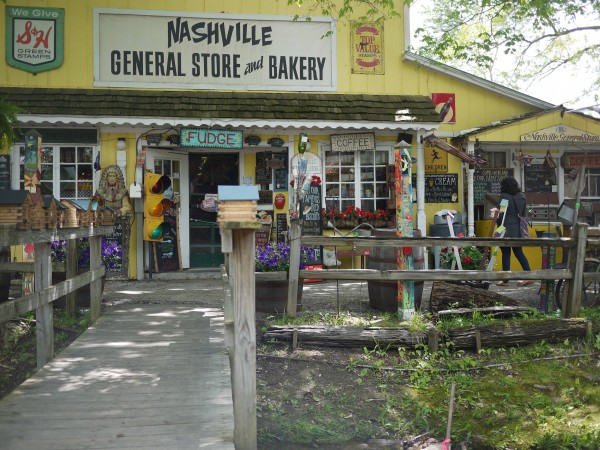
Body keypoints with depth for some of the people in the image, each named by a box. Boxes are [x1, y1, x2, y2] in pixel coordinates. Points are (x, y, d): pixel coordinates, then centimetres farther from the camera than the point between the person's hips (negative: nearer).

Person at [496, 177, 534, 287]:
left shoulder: (505, 197, -12)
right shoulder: (522, 196, 8)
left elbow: (501, 214, -12)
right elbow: (524, 213, 11)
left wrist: (498, 223, 3)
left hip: (507, 229, -6)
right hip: (518, 230, 6)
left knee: (506, 254, 1)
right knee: (519, 252, 14)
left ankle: (505, 279, 5)